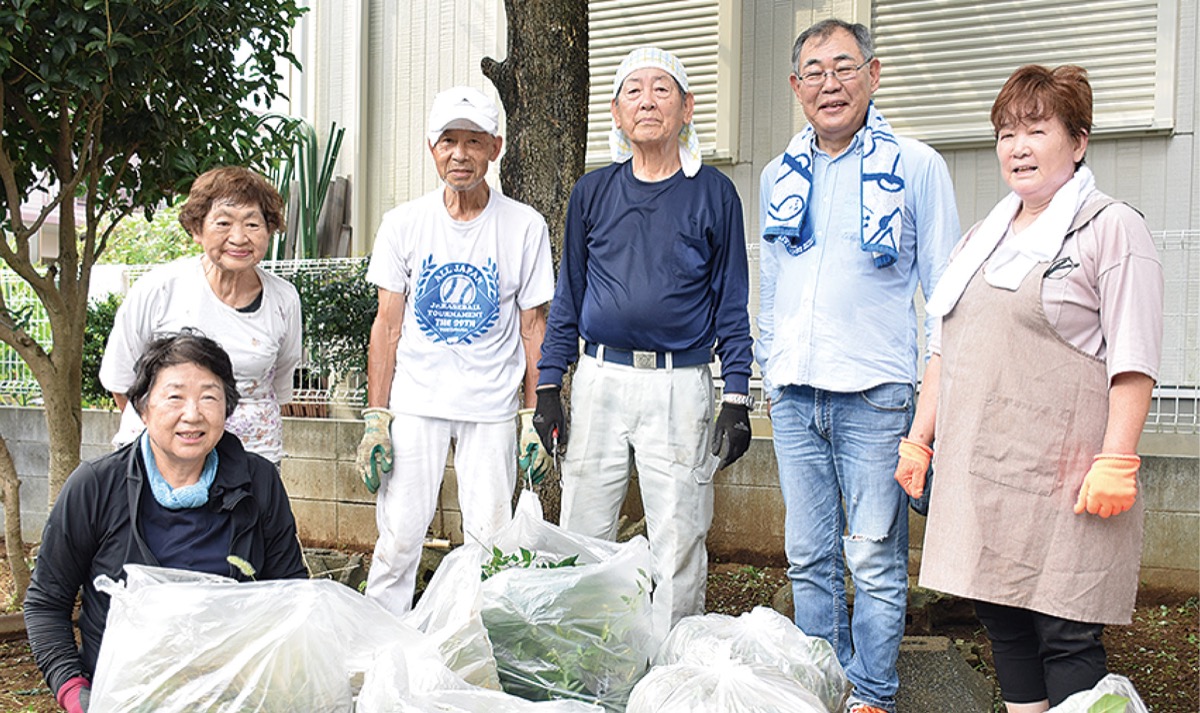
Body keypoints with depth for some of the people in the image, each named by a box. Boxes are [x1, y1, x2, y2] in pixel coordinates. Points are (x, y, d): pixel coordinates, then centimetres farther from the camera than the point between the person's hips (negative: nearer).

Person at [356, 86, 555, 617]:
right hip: (414, 401, 0)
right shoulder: (403, 223, 2)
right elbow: (387, 324, 4)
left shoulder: (524, 227, 0)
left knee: (491, 540, -1)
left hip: (492, 408, 0)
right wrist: (375, 418, -1)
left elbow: (533, 326, 4)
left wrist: (535, 417, -1)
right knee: (399, 535, -2)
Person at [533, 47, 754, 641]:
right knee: (582, 536, 7)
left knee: (678, 542, 1)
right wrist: (548, 387, 7)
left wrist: (737, 399, -3)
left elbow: (731, 303, 3)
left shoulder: (713, 195, 3)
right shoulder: (592, 193, 9)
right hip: (601, 379, 3)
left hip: (680, 385, -2)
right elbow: (568, 296, 13)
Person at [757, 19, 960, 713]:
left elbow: (945, 290, 0)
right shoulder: (780, 175, 12)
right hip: (795, 395, 5)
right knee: (809, 557, 11)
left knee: (875, 559, 1)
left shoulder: (916, 166, -1)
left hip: (876, 394, -4)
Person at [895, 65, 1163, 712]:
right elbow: (944, 351, 22)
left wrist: (1117, 462, -16)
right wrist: (918, 439, 18)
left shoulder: (1111, 229, -2)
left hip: (1060, 477, -7)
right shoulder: (983, 239, 19)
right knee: (1001, 617, 11)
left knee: (1064, 633, -4)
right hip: (978, 474, 7)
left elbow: (1133, 361, -9)